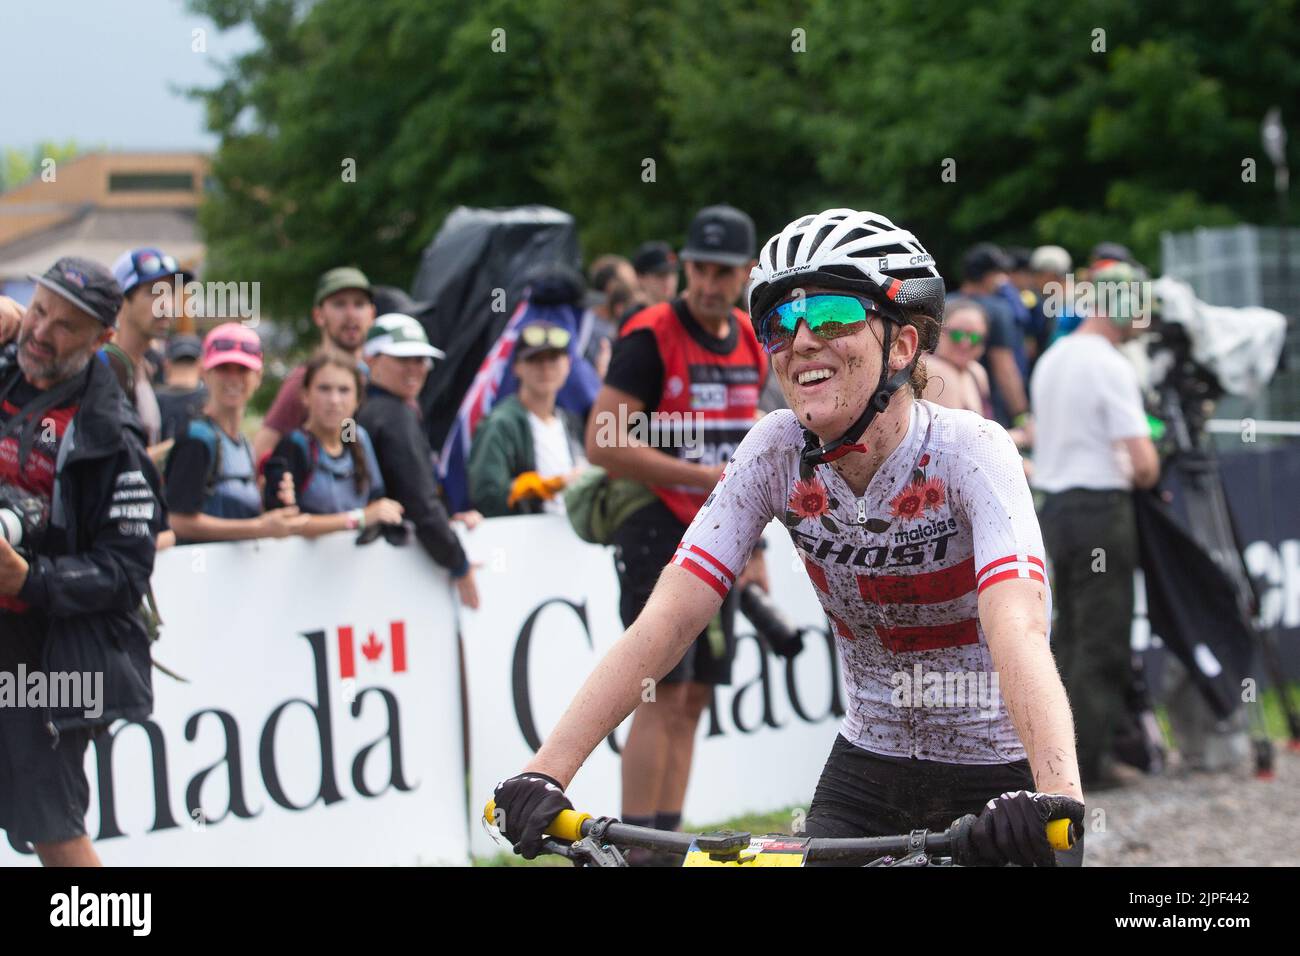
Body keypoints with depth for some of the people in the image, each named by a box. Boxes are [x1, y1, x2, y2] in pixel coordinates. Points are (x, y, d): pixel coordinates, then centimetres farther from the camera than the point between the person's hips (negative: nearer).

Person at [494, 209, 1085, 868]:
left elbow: (1018, 632, -37)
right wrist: (544, 774, -28)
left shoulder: (968, 451, -21)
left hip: (998, 775, -3)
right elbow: (666, 619, -17)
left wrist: (1056, 795, -54)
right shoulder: (777, 453, -10)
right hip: (872, 760, 3)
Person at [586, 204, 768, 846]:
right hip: (659, 533, -7)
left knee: (695, 697, 8)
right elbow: (603, 443, -18)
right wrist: (703, 477, -18)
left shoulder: (749, 341, 11)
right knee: (662, 694, -10)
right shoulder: (650, 339, -12)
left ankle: (667, 839, 12)